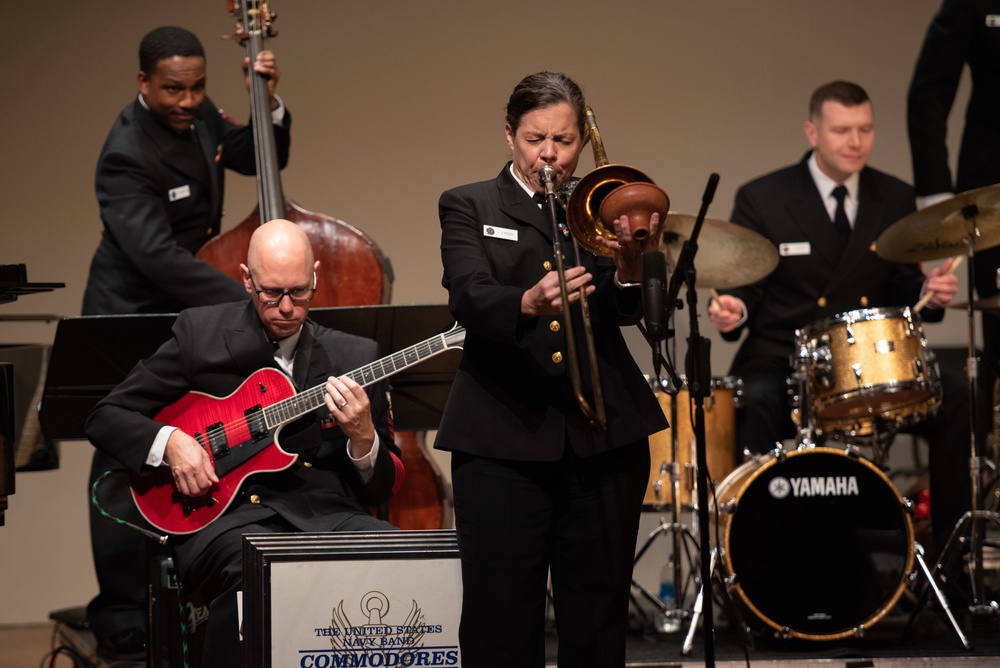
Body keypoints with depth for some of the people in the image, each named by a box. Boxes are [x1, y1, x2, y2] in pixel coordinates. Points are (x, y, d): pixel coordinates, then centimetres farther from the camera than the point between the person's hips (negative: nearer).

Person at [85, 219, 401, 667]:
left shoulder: (355, 357, 12)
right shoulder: (199, 333, 7)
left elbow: (382, 489, 14)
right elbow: (105, 417, 10)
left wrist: (363, 437, -8)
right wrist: (170, 441, -10)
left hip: (323, 512, 2)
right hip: (223, 515, -2)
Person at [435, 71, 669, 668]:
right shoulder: (470, 208, 8)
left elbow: (627, 311, -1)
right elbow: (470, 299, -11)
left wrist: (628, 272, -24)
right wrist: (529, 303, -32)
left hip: (605, 438, 2)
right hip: (504, 439, -2)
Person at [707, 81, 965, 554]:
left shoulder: (895, 200, 9)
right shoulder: (762, 199, -1)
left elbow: (900, 289, 14)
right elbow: (743, 288, 1)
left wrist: (928, 294, -9)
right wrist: (733, 310, -23)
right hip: (781, 359, -3)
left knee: (955, 400, -19)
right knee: (756, 405, -36)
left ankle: (948, 545, -10)